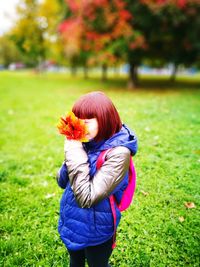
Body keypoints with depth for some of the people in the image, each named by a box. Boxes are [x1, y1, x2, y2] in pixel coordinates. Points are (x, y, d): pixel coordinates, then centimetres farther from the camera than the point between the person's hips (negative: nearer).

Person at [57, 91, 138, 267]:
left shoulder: (118, 153, -27)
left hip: (95, 230, -5)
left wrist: (75, 154, -28)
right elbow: (62, 182, -4)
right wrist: (73, 152, -21)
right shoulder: (87, 143, -8)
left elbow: (86, 198, -31)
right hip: (71, 222, 5)